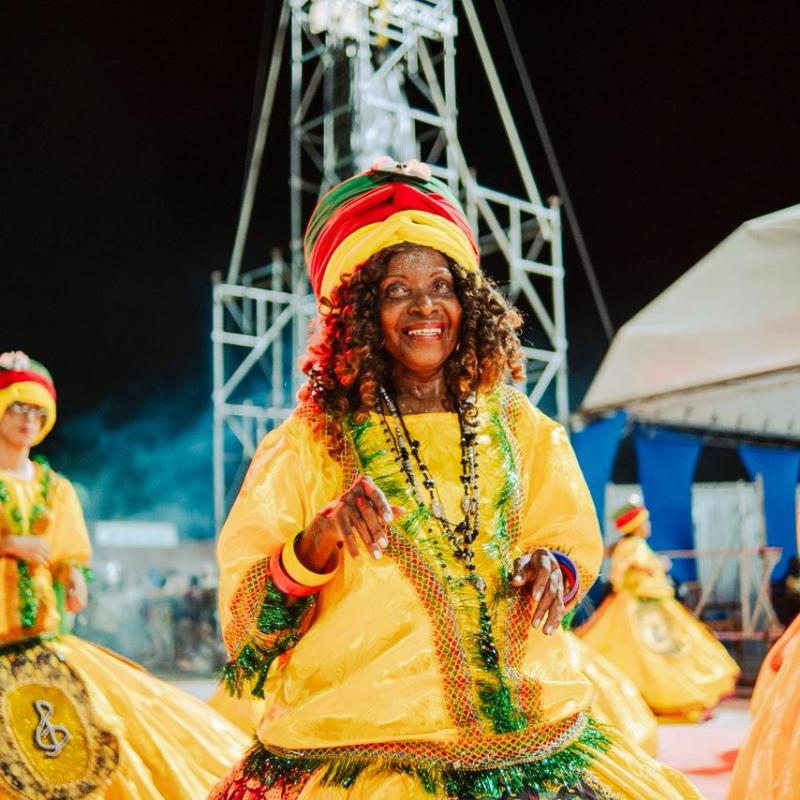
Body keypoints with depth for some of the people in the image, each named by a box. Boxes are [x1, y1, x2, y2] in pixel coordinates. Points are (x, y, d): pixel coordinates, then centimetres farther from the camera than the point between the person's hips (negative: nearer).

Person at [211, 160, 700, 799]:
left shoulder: (521, 431, 7)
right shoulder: (308, 446, -2)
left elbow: (576, 548, 15)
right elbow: (245, 617, -5)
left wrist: (551, 566, -8)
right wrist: (321, 537, -23)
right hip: (362, 741, -3)